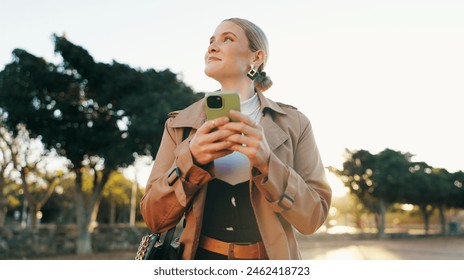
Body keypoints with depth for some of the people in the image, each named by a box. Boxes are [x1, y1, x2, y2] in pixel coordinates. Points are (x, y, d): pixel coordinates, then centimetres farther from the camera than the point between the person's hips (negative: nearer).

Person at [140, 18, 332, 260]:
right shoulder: (180, 123, -1)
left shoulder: (293, 124, -3)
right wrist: (191, 159, -21)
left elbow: (312, 217, -8)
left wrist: (266, 162, -23)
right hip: (201, 257, 1)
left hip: (270, 258, 0)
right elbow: (153, 217, -5)